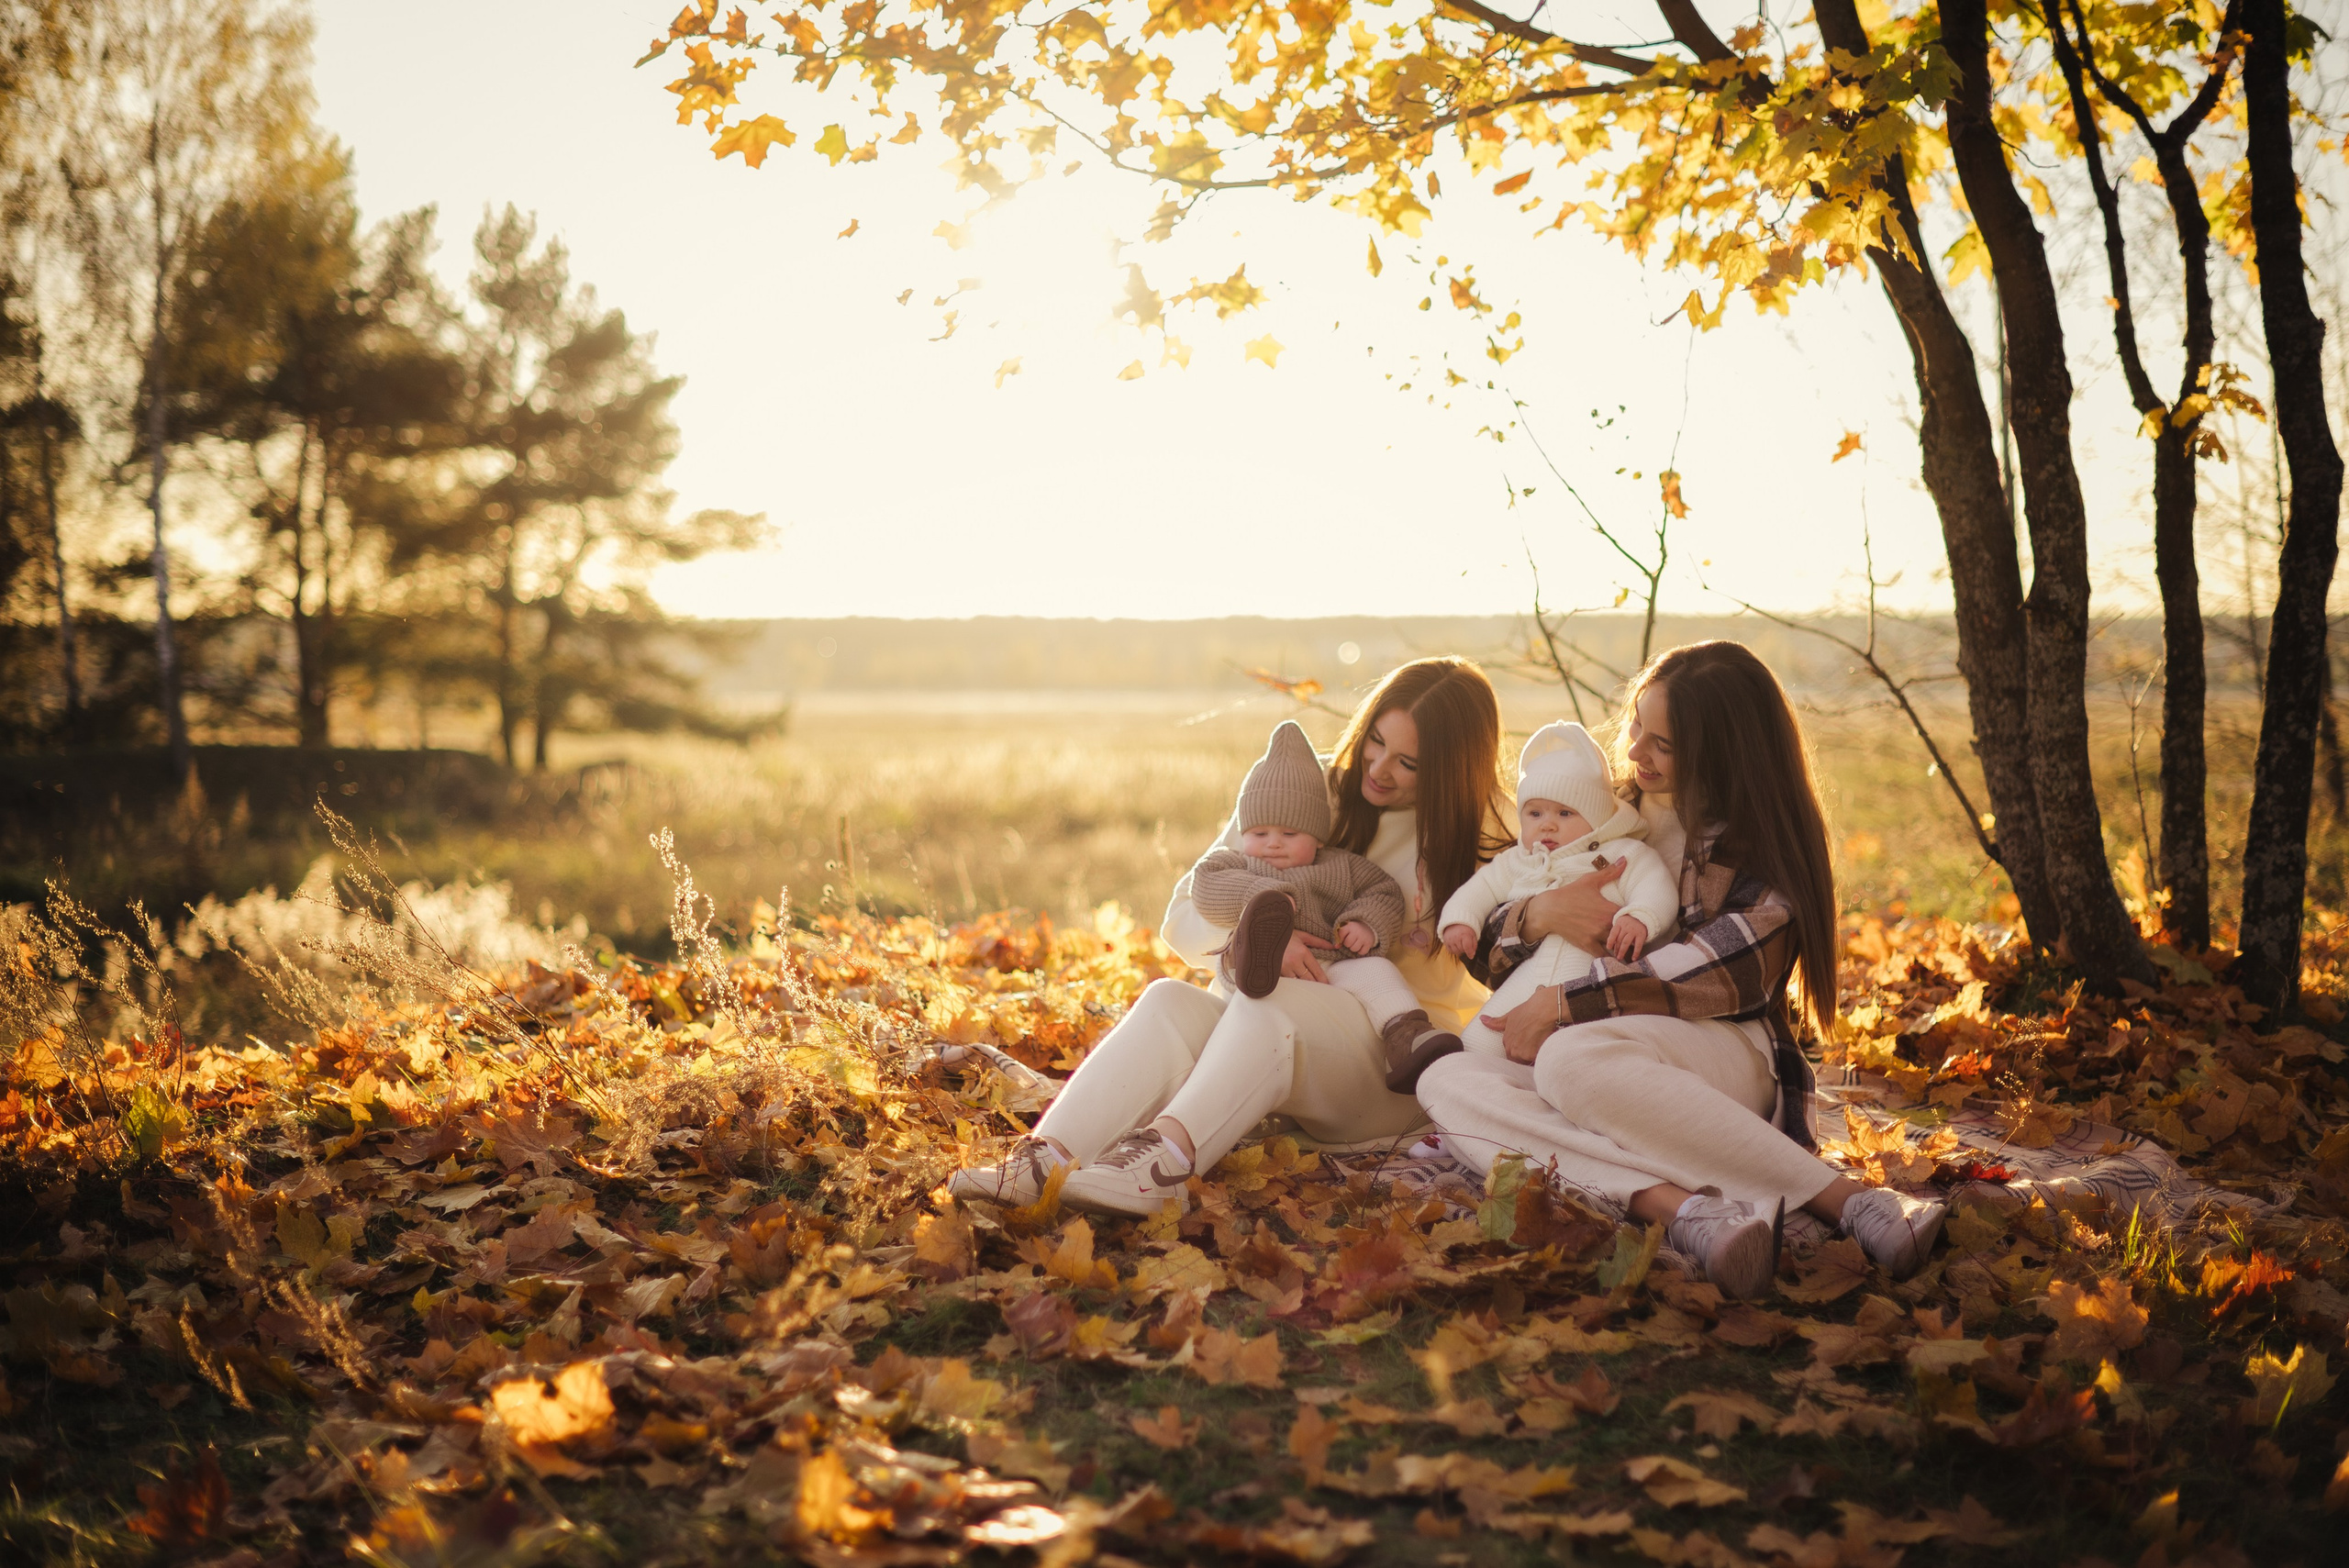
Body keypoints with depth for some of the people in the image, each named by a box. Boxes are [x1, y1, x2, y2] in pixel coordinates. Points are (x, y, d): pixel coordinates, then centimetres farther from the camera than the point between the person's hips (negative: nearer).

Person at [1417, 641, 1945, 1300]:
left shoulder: (1765, 834, 3)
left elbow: (1736, 963, -16)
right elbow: (1491, 949, 15)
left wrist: (1562, 1004, -19)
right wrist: (1538, 914, -10)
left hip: (1727, 1056, -5)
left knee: (1572, 1057, -39)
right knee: (1446, 1082, -26)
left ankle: (1853, 1201, -42)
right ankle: (1683, 1209, -45)